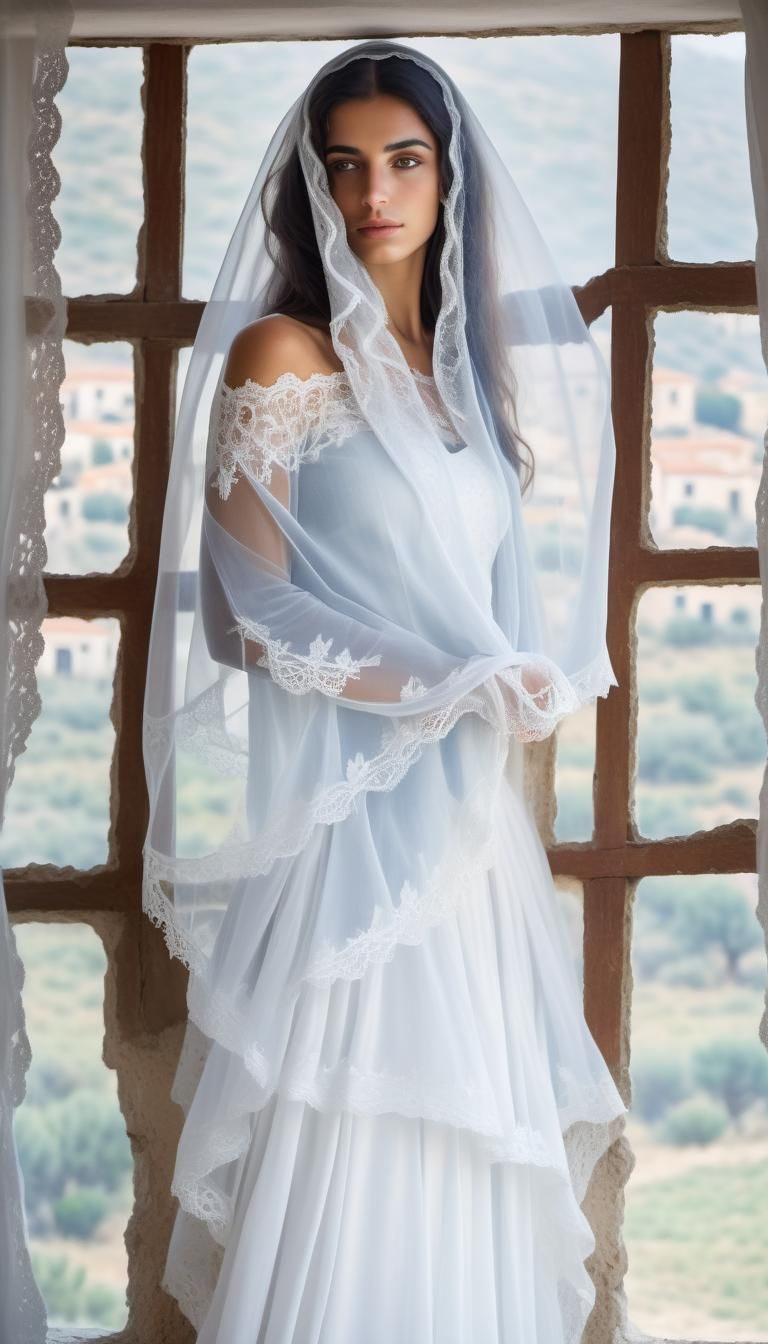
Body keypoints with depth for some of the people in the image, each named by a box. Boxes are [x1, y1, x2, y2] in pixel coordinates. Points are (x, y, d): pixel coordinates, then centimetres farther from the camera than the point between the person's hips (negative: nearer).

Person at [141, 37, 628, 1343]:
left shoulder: (466, 366, 14)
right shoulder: (281, 357, -5)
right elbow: (253, 614, -10)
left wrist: (522, 688, 1)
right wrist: (454, 688, -13)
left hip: (464, 813, 6)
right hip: (345, 806, -6)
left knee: (461, 1141, 7)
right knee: (347, 1156, -6)